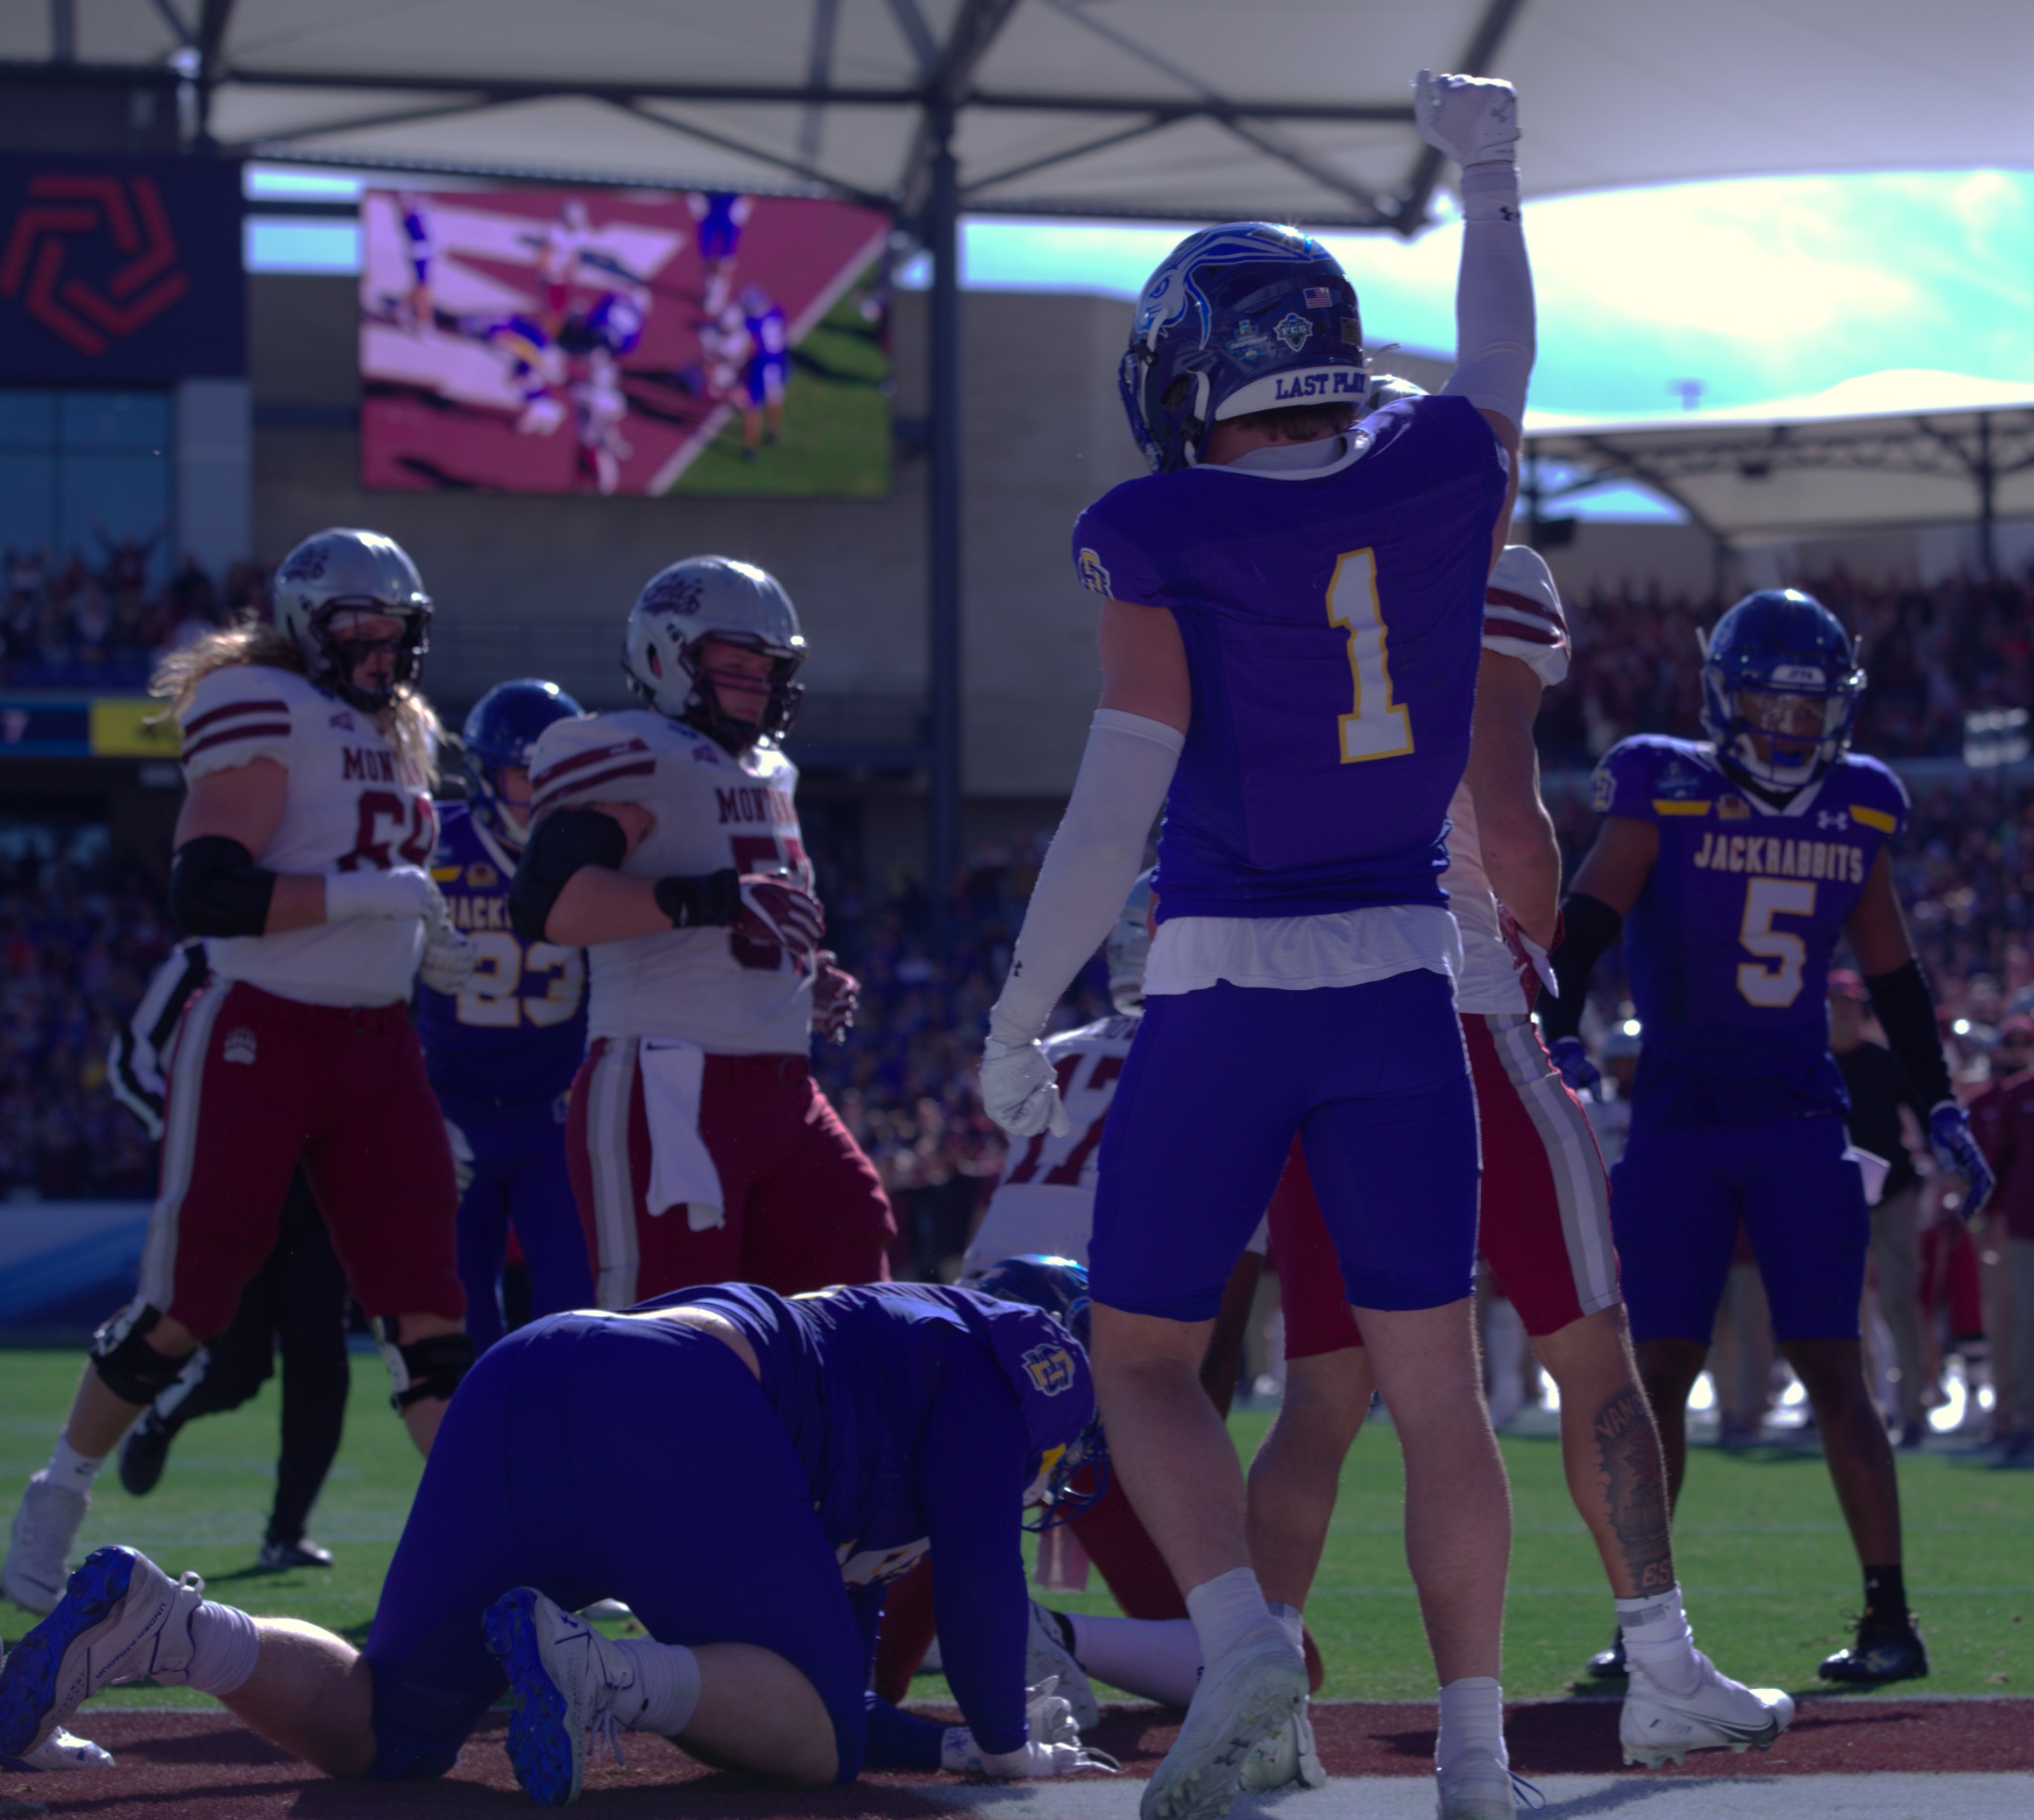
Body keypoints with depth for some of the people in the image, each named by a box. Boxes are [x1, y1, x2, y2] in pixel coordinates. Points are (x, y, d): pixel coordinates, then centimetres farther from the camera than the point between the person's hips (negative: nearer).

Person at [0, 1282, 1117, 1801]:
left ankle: (157, 1624, -13)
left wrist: (950, 1744, 44)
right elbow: (978, 1572, 8)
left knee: (381, 1731, 13)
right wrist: (1003, 1744, 21)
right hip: (669, 1417, -8)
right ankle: (588, 1669, -28)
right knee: (812, 1737, 1)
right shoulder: (997, 1351, 20)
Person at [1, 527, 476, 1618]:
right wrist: (371, 892, -22)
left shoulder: (398, 731, 15)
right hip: (257, 1039, -7)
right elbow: (207, 893, -23)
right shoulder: (268, 713, -13)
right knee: (184, 1304, 1)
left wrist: (426, 945, 11)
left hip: (376, 1040, 7)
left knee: (424, 1299, -2)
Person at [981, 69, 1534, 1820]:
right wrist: (1488, 178, 40)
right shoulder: (1435, 482, 1)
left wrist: (1020, 1015, -6)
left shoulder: (1165, 540, -11)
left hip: (1226, 984, -4)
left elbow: (1120, 802, -15)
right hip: (1407, 972, 4)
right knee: (1436, 1385, 7)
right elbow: (1498, 362, 24)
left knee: (1146, 1357, 9)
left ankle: (1239, 1631, -15)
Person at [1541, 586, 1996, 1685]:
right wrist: (1560, 1037, -29)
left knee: (1831, 1368, -4)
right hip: (1677, 1119, -1)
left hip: (1799, 1121, 1)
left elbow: (1891, 977, 17)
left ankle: (1891, 1619, -3)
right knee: (1658, 1368, -1)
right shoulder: (1664, 793, -3)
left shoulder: (1855, 813, 7)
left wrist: (1941, 1109, 16)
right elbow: (1586, 920, -13)